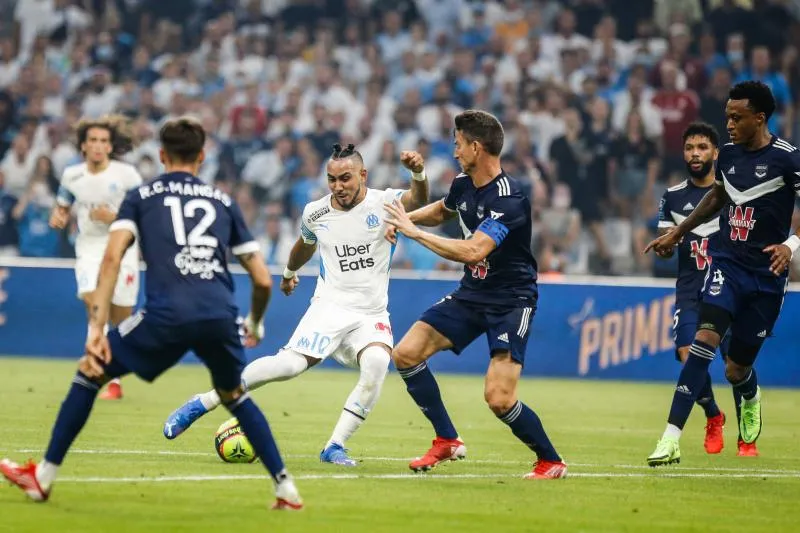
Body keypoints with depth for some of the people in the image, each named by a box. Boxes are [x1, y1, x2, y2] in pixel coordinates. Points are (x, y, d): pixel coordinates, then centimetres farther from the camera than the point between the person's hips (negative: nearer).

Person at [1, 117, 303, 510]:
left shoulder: (141, 196, 18)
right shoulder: (223, 202, 24)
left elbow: (112, 257, 1)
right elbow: (262, 280, 22)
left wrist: (96, 329, -3)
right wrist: (255, 323, 42)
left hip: (167, 314, -3)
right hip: (221, 316, 3)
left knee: (90, 372, 18)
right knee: (233, 395, 31)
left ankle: (43, 477, 18)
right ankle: (285, 488, 23)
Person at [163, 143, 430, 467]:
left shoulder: (383, 203, -6)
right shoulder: (315, 213, 3)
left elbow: (417, 200, -27)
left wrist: (418, 174, -47)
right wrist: (289, 272, 43)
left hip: (371, 316, 0)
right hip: (329, 305, 0)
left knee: (377, 362, -32)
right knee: (291, 364, -23)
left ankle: (334, 447, -21)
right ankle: (203, 403, -10)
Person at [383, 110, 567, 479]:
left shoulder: (508, 200, -26)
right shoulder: (463, 186, 1)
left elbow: (472, 251, -36)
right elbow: (441, 211, 26)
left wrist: (415, 232, -27)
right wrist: (406, 218, 7)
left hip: (511, 300, -8)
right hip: (471, 294, 8)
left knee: (498, 398, -18)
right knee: (406, 354, -1)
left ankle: (551, 462, 5)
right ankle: (448, 441, 10)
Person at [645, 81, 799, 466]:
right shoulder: (728, 154, 5)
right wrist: (677, 233, 28)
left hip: (765, 274, -3)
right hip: (726, 263, 3)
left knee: (737, 369, 7)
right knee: (705, 339, -20)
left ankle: (751, 400, 46)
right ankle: (671, 438, -24)